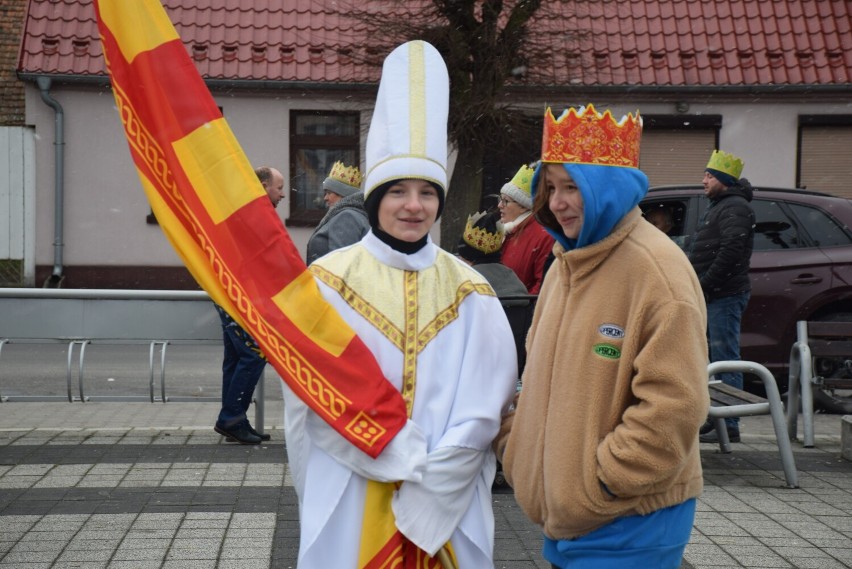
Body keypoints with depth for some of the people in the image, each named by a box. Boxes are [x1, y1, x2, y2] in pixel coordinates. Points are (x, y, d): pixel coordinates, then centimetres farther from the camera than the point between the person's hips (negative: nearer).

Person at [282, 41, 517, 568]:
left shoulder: (469, 292, 1)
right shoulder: (329, 281, -4)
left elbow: (484, 409, -3)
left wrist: (429, 485, -13)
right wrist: (408, 461, -16)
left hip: (449, 504, 2)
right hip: (349, 504, -1)